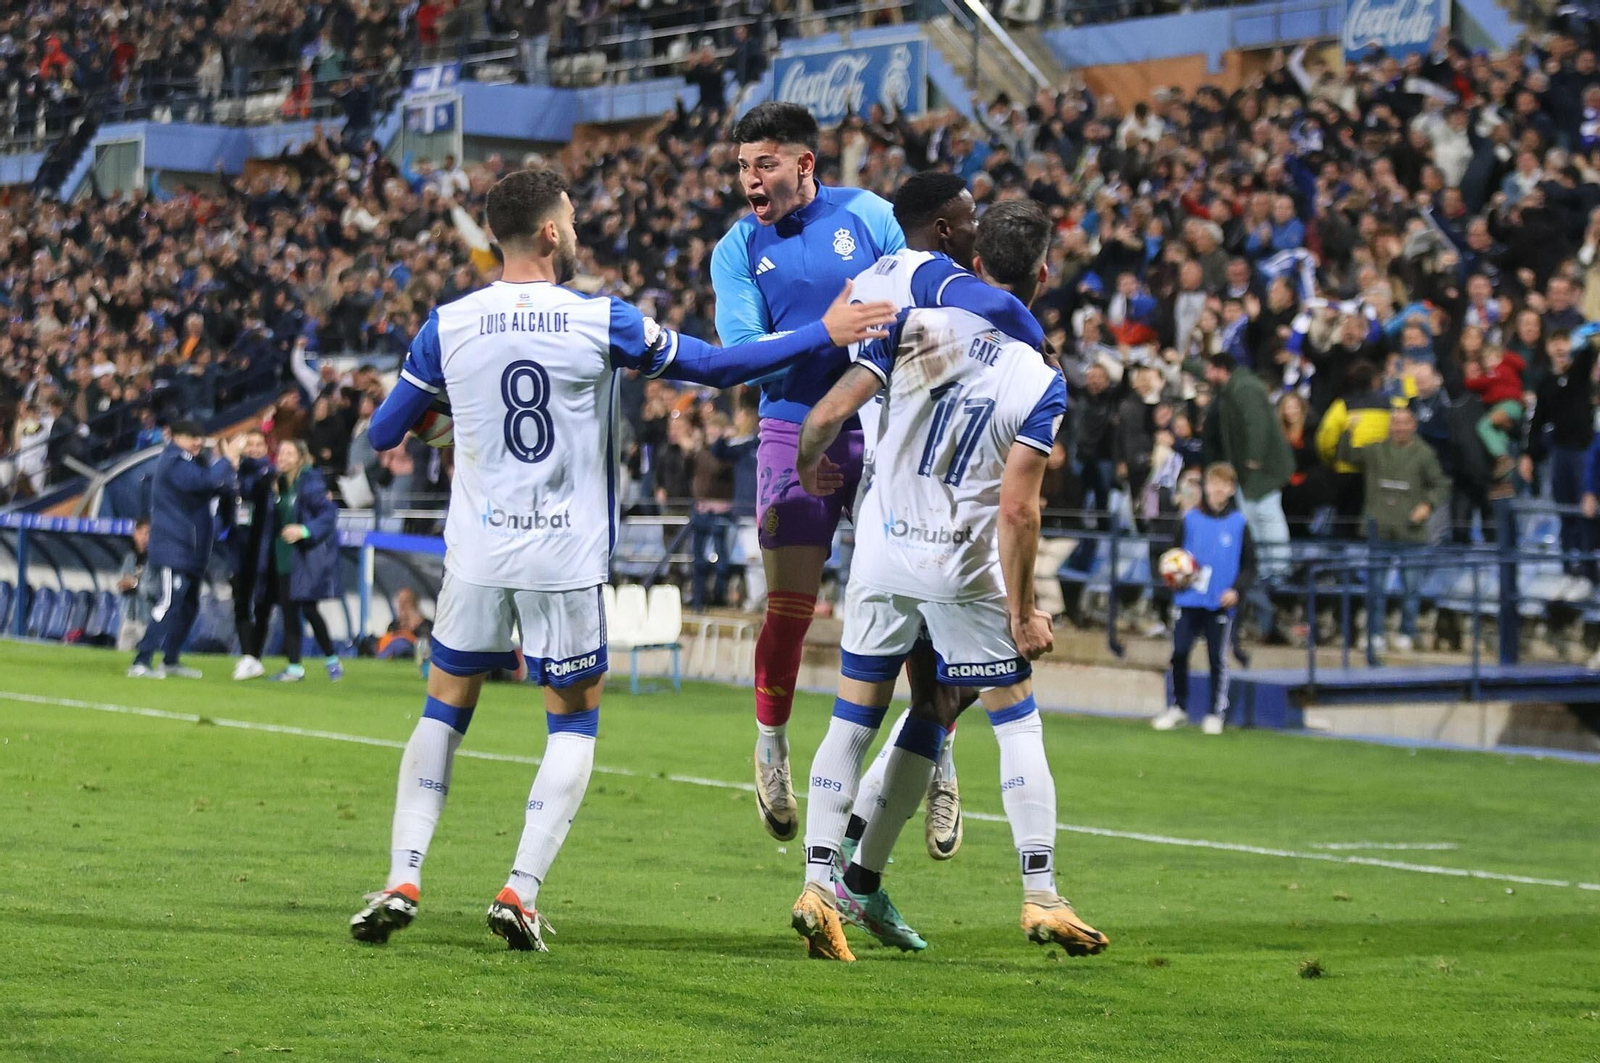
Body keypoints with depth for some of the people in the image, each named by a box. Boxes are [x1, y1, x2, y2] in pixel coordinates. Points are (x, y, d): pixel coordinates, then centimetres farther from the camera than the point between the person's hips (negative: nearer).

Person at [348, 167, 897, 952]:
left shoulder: (447, 327, -2)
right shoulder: (602, 324, -7)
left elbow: (382, 435, 6)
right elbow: (719, 367, 1)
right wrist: (826, 334, 11)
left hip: (477, 555, 2)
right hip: (567, 562, -2)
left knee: (444, 711, 16)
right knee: (574, 724, 12)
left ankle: (403, 879, 4)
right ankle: (521, 891, -1)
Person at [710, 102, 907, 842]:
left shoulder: (867, 216, 3)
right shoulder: (738, 249, 3)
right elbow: (741, 350, -9)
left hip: (884, 428, 0)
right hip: (795, 433, 0)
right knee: (790, 606, -3)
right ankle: (770, 748, 19)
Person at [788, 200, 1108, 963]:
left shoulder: (917, 326, -4)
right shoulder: (1041, 383, -9)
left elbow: (827, 414, -6)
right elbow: (1017, 509, -13)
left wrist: (810, 468, 15)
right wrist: (1023, 611, -6)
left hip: (884, 551, 2)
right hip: (965, 567, -2)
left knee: (854, 718, 10)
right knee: (1017, 721, 10)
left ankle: (821, 882, 3)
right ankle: (1041, 897, 6)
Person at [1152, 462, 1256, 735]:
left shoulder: (1239, 523, 2)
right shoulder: (1190, 519, 6)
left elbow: (1249, 565, 5)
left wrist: (1237, 590, -10)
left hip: (1221, 604, -1)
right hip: (1189, 600, 1)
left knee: (1218, 659, 3)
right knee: (1179, 654, -1)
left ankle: (1216, 713, 13)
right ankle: (1177, 708, 12)